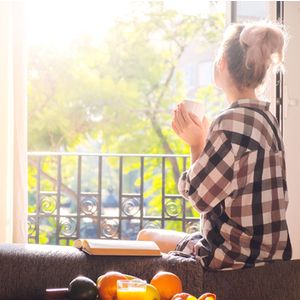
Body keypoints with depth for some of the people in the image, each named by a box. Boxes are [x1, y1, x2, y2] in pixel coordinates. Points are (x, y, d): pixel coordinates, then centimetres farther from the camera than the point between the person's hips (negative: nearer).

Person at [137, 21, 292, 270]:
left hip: (235, 254, -9)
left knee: (146, 238, 14)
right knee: (147, 236, 25)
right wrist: (200, 142, 9)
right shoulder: (264, 117, 9)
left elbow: (199, 194, -15)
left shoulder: (234, 121, -22)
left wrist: (196, 145, -4)